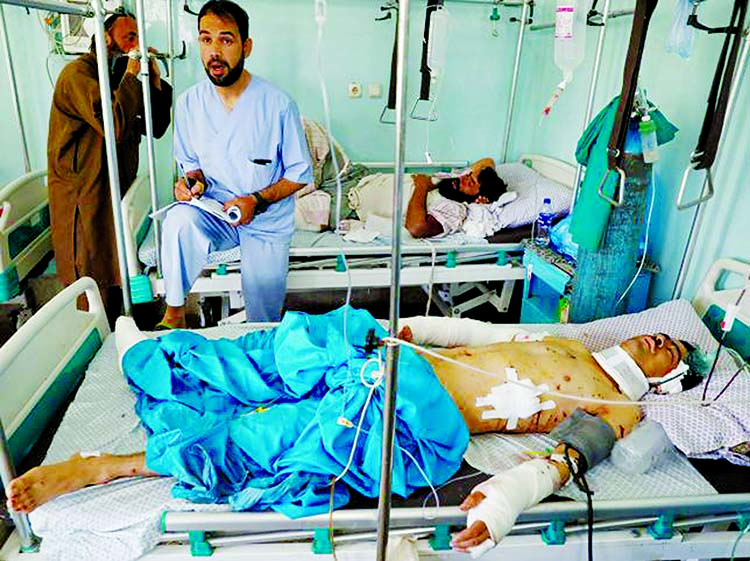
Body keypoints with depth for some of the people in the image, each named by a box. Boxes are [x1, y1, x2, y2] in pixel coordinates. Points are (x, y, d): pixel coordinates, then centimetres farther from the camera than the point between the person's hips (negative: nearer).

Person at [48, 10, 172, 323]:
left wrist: (156, 83, 1)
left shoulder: (120, 80, 17)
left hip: (116, 191, 9)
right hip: (82, 196, -9)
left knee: (115, 274, 15)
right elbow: (114, 126, -28)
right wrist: (131, 76, -17)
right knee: (94, 282, -3)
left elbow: (155, 129, 11)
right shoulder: (79, 72, -12)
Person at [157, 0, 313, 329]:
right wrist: (194, 181, -13)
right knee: (179, 220, -34)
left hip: (267, 223, -1)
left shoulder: (277, 104, -15)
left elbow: (300, 174, -8)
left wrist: (257, 200, -22)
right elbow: (190, 161, 12)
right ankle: (174, 313, -15)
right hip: (214, 214, 2)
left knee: (264, 321, 2)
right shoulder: (189, 103, -4)